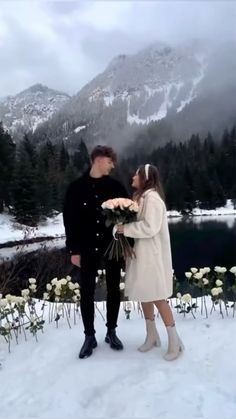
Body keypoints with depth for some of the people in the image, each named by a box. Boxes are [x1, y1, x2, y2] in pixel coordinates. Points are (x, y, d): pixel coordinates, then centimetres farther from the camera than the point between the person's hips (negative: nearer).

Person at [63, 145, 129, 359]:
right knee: (87, 292, 5)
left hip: (113, 246, 1)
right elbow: (70, 220, -1)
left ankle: (111, 332, 28)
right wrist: (74, 250, -4)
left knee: (113, 290, 10)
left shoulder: (115, 186, 1)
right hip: (88, 248, -1)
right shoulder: (77, 187, -1)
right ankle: (89, 336, 22)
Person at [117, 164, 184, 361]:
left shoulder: (152, 198, -17)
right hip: (142, 254, 9)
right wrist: (124, 226, -2)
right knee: (144, 295, 14)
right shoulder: (142, 197, 13)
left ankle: (174, 340, 13)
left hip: (152, 255, -9)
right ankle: (152, 336, 29)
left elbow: (149, 227, -24)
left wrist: (125, 229, -18)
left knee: (157, 297, -2)